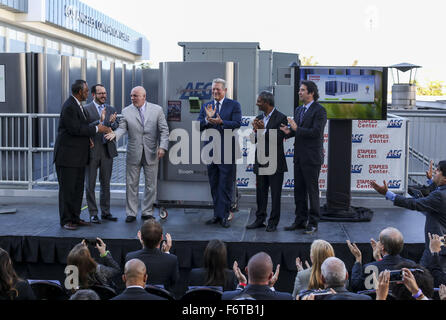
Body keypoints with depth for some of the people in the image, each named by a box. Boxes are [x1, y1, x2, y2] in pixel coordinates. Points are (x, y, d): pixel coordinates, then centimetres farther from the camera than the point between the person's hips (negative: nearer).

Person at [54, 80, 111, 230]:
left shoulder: (78, 105, 14)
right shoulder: (69, 107, -17)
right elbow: (75, 129, -22)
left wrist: (88, 137, 4)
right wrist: (96, 129, -15)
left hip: (79, 155, 10)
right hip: (68, 155, -10)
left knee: (78, 188, 12)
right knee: (67, 188, -2)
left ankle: (75, 217, 20)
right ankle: (66, 220, 5)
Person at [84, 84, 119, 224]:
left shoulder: (111, 110, 11)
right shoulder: (86, 109, -5)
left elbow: (117, 128, 7)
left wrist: (112, 123, -14)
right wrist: (100, 121, -25)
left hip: (107, 151, 4)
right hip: (92, 151, -4)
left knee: (106, 183, 11)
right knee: (90, 185, 2)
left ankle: (106, 212, 20)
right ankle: (93, 213, 10)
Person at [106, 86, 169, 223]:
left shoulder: (157, 110, 1)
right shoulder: (126, 111, 2)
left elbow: (164, 130, -1)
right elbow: (122, 128, -5)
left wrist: (163, 146, -12)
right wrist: (115, 134, -27)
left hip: (152, 153, 0)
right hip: (134, 154, 0)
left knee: (151, 185, 7)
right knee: (132, 184, 4)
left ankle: (147, 212, 19)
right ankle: (131, 213, 15)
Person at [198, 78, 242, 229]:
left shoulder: (234, 105, 1)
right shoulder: (206, 107, 12)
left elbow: (237, 123, -12)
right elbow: (198, 126, 2)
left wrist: (221, 122, -25)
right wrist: (207, 118, -16)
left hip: (226, 152, -4)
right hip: (211, 152, 4)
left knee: (226, 185, -1)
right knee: (214, 185, 10)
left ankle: (224, 216, 4)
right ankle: (217, 215, 19)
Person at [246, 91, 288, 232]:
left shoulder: (280, 118, -10)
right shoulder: (259, 119, 11)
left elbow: (278, 139, -16)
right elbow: (254, 140, 11)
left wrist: (263, 130, -20)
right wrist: (256, 131, -8)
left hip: (275, 163, -6)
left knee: (275, 194, 1)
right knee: (260, 193, 12)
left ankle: (273, 223, 9)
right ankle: (260, 220, 22)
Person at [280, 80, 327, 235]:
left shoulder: (319, 110, -9)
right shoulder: (298, 110, 16)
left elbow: (316, 132, -19)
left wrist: (296, 129, -18)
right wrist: (288, 132, -5)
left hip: (311, 158, -8)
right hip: (299, 157, 8)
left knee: (312, 190, -1)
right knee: (299, 190, 12)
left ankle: (313, 223, 8)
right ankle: (301, 220, 21)